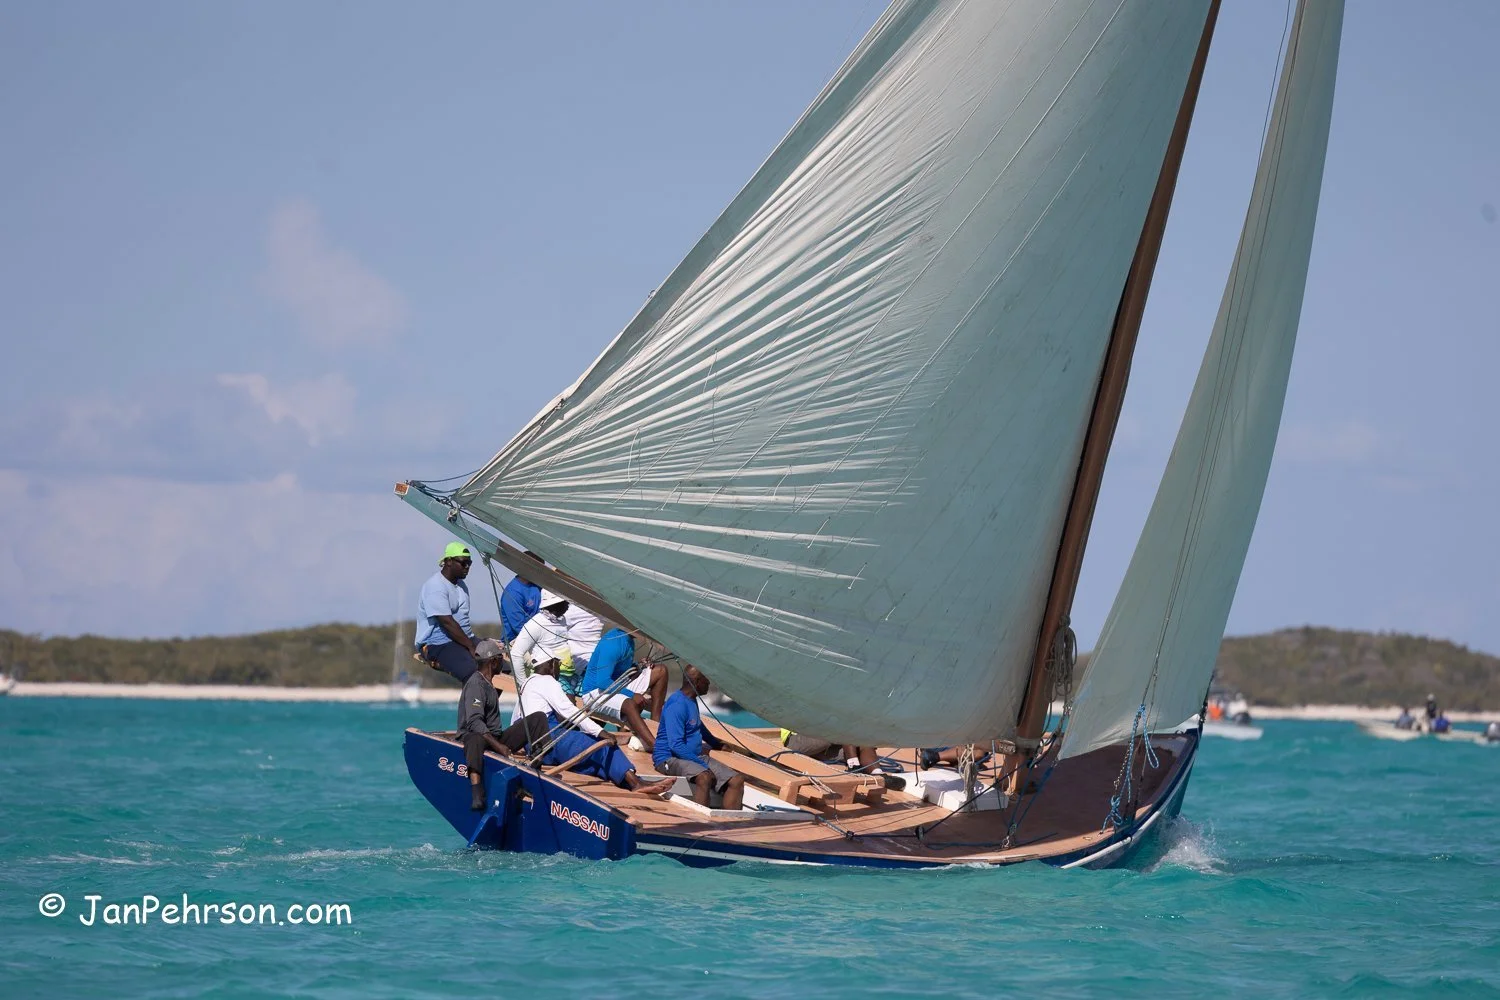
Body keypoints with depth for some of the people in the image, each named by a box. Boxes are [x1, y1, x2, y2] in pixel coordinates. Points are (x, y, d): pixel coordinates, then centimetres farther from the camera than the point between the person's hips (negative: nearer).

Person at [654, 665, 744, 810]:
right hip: (670, 758, -10)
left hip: (696, 756, 10)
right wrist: (704, 765, -22)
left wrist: (718, 745, 50)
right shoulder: (677, 705, -16)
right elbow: (676, 745, -23)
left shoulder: (692, 701, 15)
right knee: (705, 777, -38)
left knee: (737, 781, -8)